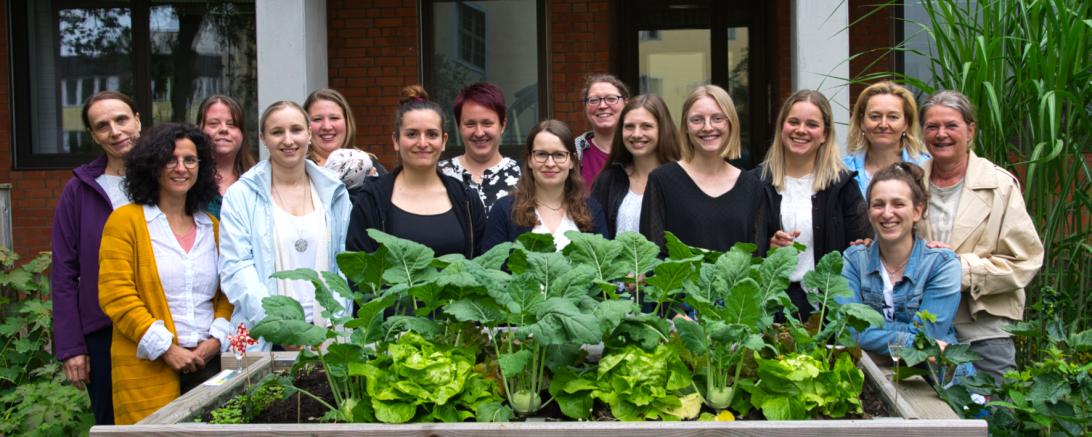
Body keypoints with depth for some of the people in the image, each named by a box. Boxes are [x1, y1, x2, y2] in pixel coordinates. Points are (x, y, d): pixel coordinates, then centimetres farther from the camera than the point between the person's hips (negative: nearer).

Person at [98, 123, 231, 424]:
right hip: (148, 371, -4)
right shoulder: (126, 220, -1)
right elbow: (116, 295, -8)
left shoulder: (211, 226, 13)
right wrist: (166, 348, -13)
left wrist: (216, 338, -4)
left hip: (207, 362, 4)